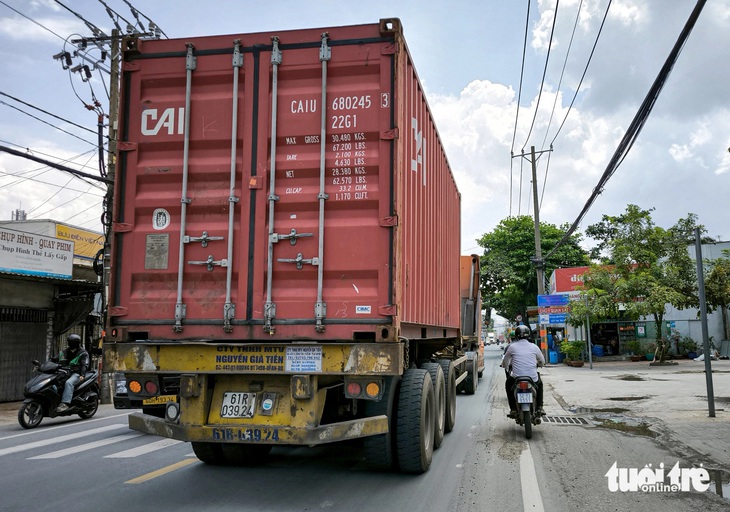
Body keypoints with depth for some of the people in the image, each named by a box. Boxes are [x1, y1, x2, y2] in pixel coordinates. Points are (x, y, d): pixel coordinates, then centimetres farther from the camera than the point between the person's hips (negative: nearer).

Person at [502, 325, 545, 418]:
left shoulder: (512, 346, 0)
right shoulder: (534, 346, 3)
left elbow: (504, 363, 11)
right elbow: (542, 362, 17)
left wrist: (507, 369, 34)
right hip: (533, 379, 1)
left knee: (508, 385, 32)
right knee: (539, 384, 35)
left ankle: (513, 409, 20)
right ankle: (539, 408, 26)